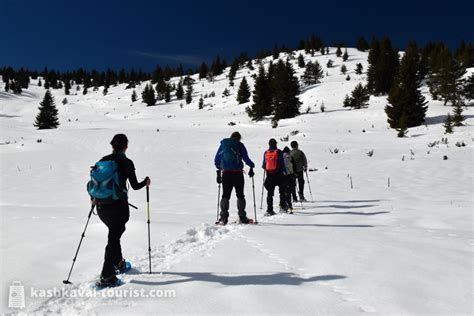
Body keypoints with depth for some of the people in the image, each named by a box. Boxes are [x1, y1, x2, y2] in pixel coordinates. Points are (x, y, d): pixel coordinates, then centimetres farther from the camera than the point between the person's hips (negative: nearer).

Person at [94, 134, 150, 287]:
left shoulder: (103, 161, 6)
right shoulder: (127, 162, -8)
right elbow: (135, 186, -5)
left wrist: (94, 198, 24)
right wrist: (146, 182, 15)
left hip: (101, 206, 6)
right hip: (118, 205, -5)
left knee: (115, 233, 25)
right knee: (113, 238, 1)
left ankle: (118, 263, 39)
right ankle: (106, 276, -2)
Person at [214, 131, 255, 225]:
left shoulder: (223, 144, 10)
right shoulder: (240, 145, 1)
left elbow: (217, 160, 12)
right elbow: (246, 159, -3)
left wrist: (219, 169, 27)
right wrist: (252, 166, 15)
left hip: (226, 173, 2)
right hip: (238, 173, -2)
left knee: (225, 195, 6)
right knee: (240, 195, 8)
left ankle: (223, 218, -1)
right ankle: (242, 217, 11)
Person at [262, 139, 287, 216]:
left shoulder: (266, 153, 2)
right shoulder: (279, 152, -7)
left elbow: (264, 165, 5)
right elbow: (282, 163, -9)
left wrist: (264, 167, 27)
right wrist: (284, 171, 4)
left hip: (269, 175, 3)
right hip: (278, 174, -3)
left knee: (270, 193, 6)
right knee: (282, 191, 13)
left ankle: (269, 210, 2)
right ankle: (282, 206, 10)